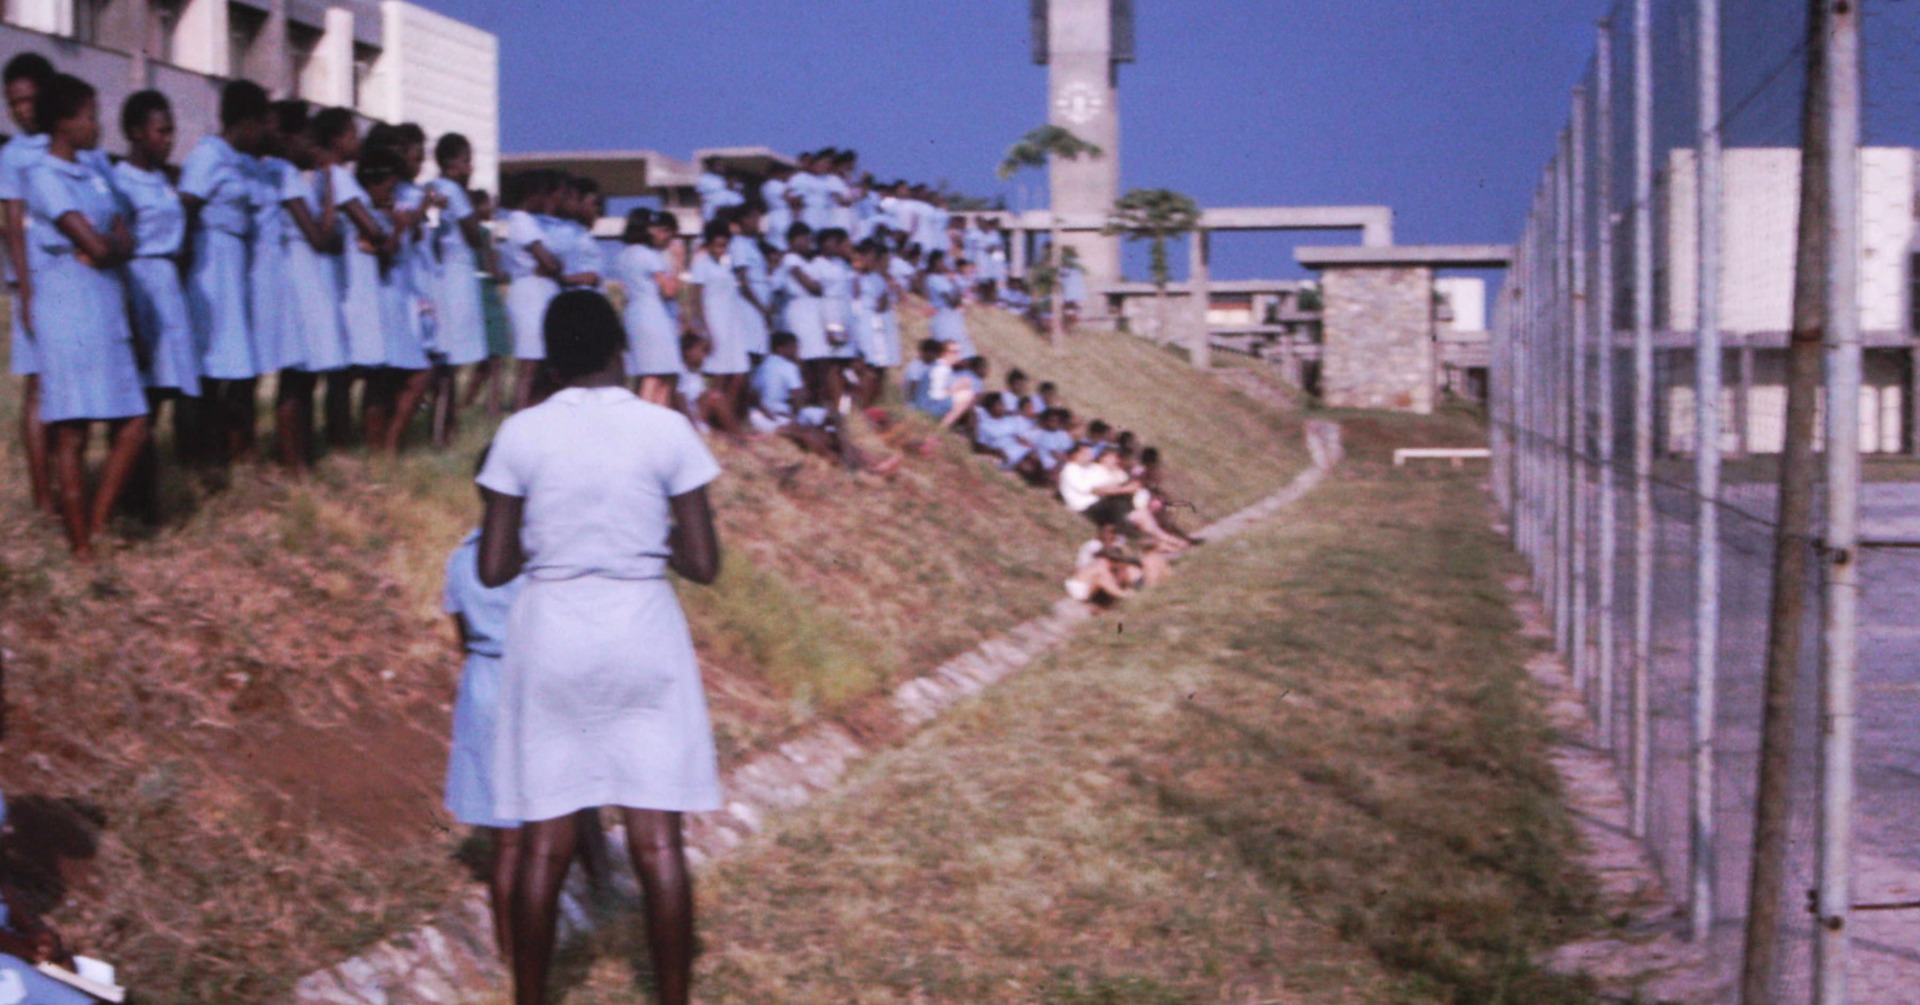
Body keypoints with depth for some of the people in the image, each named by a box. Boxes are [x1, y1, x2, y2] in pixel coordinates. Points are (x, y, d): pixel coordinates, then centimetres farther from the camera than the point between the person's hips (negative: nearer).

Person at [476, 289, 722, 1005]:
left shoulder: (521, 434, -4)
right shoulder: (667, 430, -5)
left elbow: (493, 567, -2)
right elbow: (703, 563, -4)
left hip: (551, 637, 1)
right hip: (642, 635, 0)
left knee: (544, 845, 7)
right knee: (658, 844, 4)